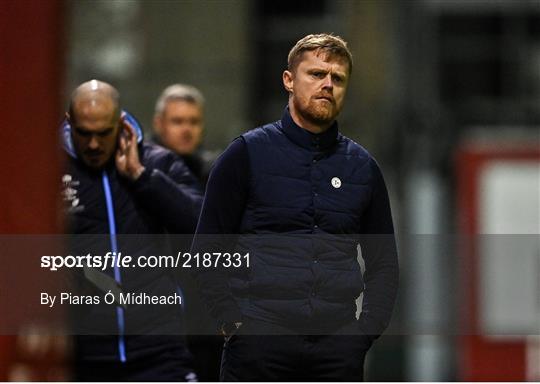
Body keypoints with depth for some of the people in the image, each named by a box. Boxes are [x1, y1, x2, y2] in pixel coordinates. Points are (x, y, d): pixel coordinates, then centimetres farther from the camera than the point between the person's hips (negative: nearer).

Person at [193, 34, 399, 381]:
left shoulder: (362, 167, 13)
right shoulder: (248, 153, 4)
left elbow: (384, 261, 19)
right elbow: (208, 249, 3)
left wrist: (367, 329, 4)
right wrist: (233, 321, -6)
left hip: (338, 348, 3)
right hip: (259, 342, -3)